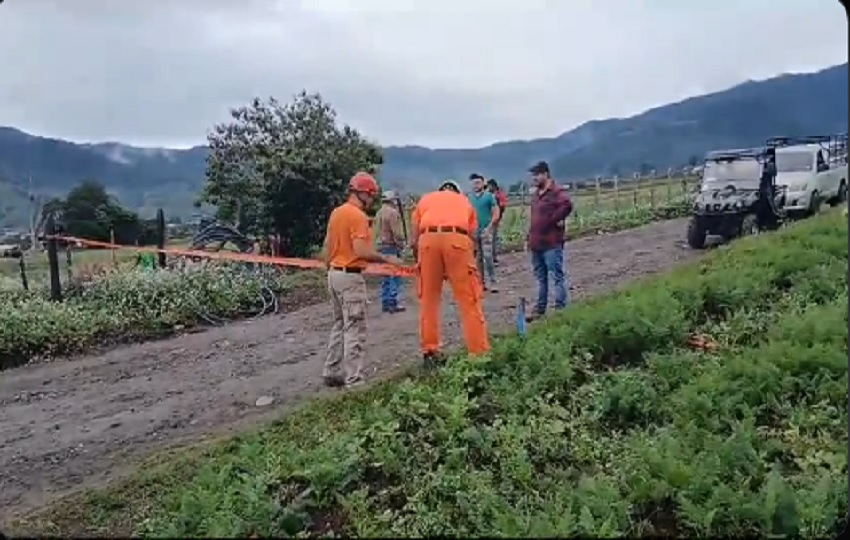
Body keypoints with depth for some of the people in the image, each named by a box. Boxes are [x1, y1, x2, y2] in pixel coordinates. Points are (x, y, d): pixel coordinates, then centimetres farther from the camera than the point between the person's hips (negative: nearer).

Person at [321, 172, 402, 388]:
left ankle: (333, 373, 23)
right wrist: (386, 258, -14)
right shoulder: (358, 216, -16)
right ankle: (353, 379, -1)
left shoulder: (336, 212, 10)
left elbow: (327, 245, 15)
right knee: (354, 329, -4)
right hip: (350, 276, -9)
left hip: (334, 273, 9)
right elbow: (361, 251, -24)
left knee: (339, 325, 17)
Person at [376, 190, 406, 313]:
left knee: (386, 277, 12)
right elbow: (396, 233, -16)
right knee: (395, 276, -5)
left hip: (383, 246, 9)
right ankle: (394, 303, -5)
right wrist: (401, 243, -7)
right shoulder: (392, 212, -13)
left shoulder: (380, 213, 14)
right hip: (392, 247, -9)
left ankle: (385, 303, 15)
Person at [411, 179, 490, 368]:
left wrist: (419, 261, 34)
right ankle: (480, 352, 5)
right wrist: (456, 270, 31)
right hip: (457, 239, -1)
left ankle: (430, 351, 16)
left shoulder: (425, 199, 31)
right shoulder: (465, 201, 32)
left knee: (428, 299, 12)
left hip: (428, 240, 1)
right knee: (469, 299, 4)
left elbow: (413, 241, 21)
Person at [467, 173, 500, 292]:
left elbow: (496, 214, -5)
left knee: (488, 257, -10)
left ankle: (492, 283, -7)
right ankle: (482, 282, 17)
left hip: (485, 230, -4)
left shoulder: (489, 196, -3)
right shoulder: (470, 197, 8)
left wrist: (489, 227, -13)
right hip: (473, 231, 4)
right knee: (477, 258, 8)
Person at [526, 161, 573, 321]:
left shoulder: (556, 192, -12)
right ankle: (540, 308, 22)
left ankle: (561, 308, 2)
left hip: (551, 244, -9)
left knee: (558, 277, -3)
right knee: (541, 278, 14)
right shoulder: (536, 194, 16)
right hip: (536, 244, 9)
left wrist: (555, 219, -20)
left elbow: (567, 204, -32)